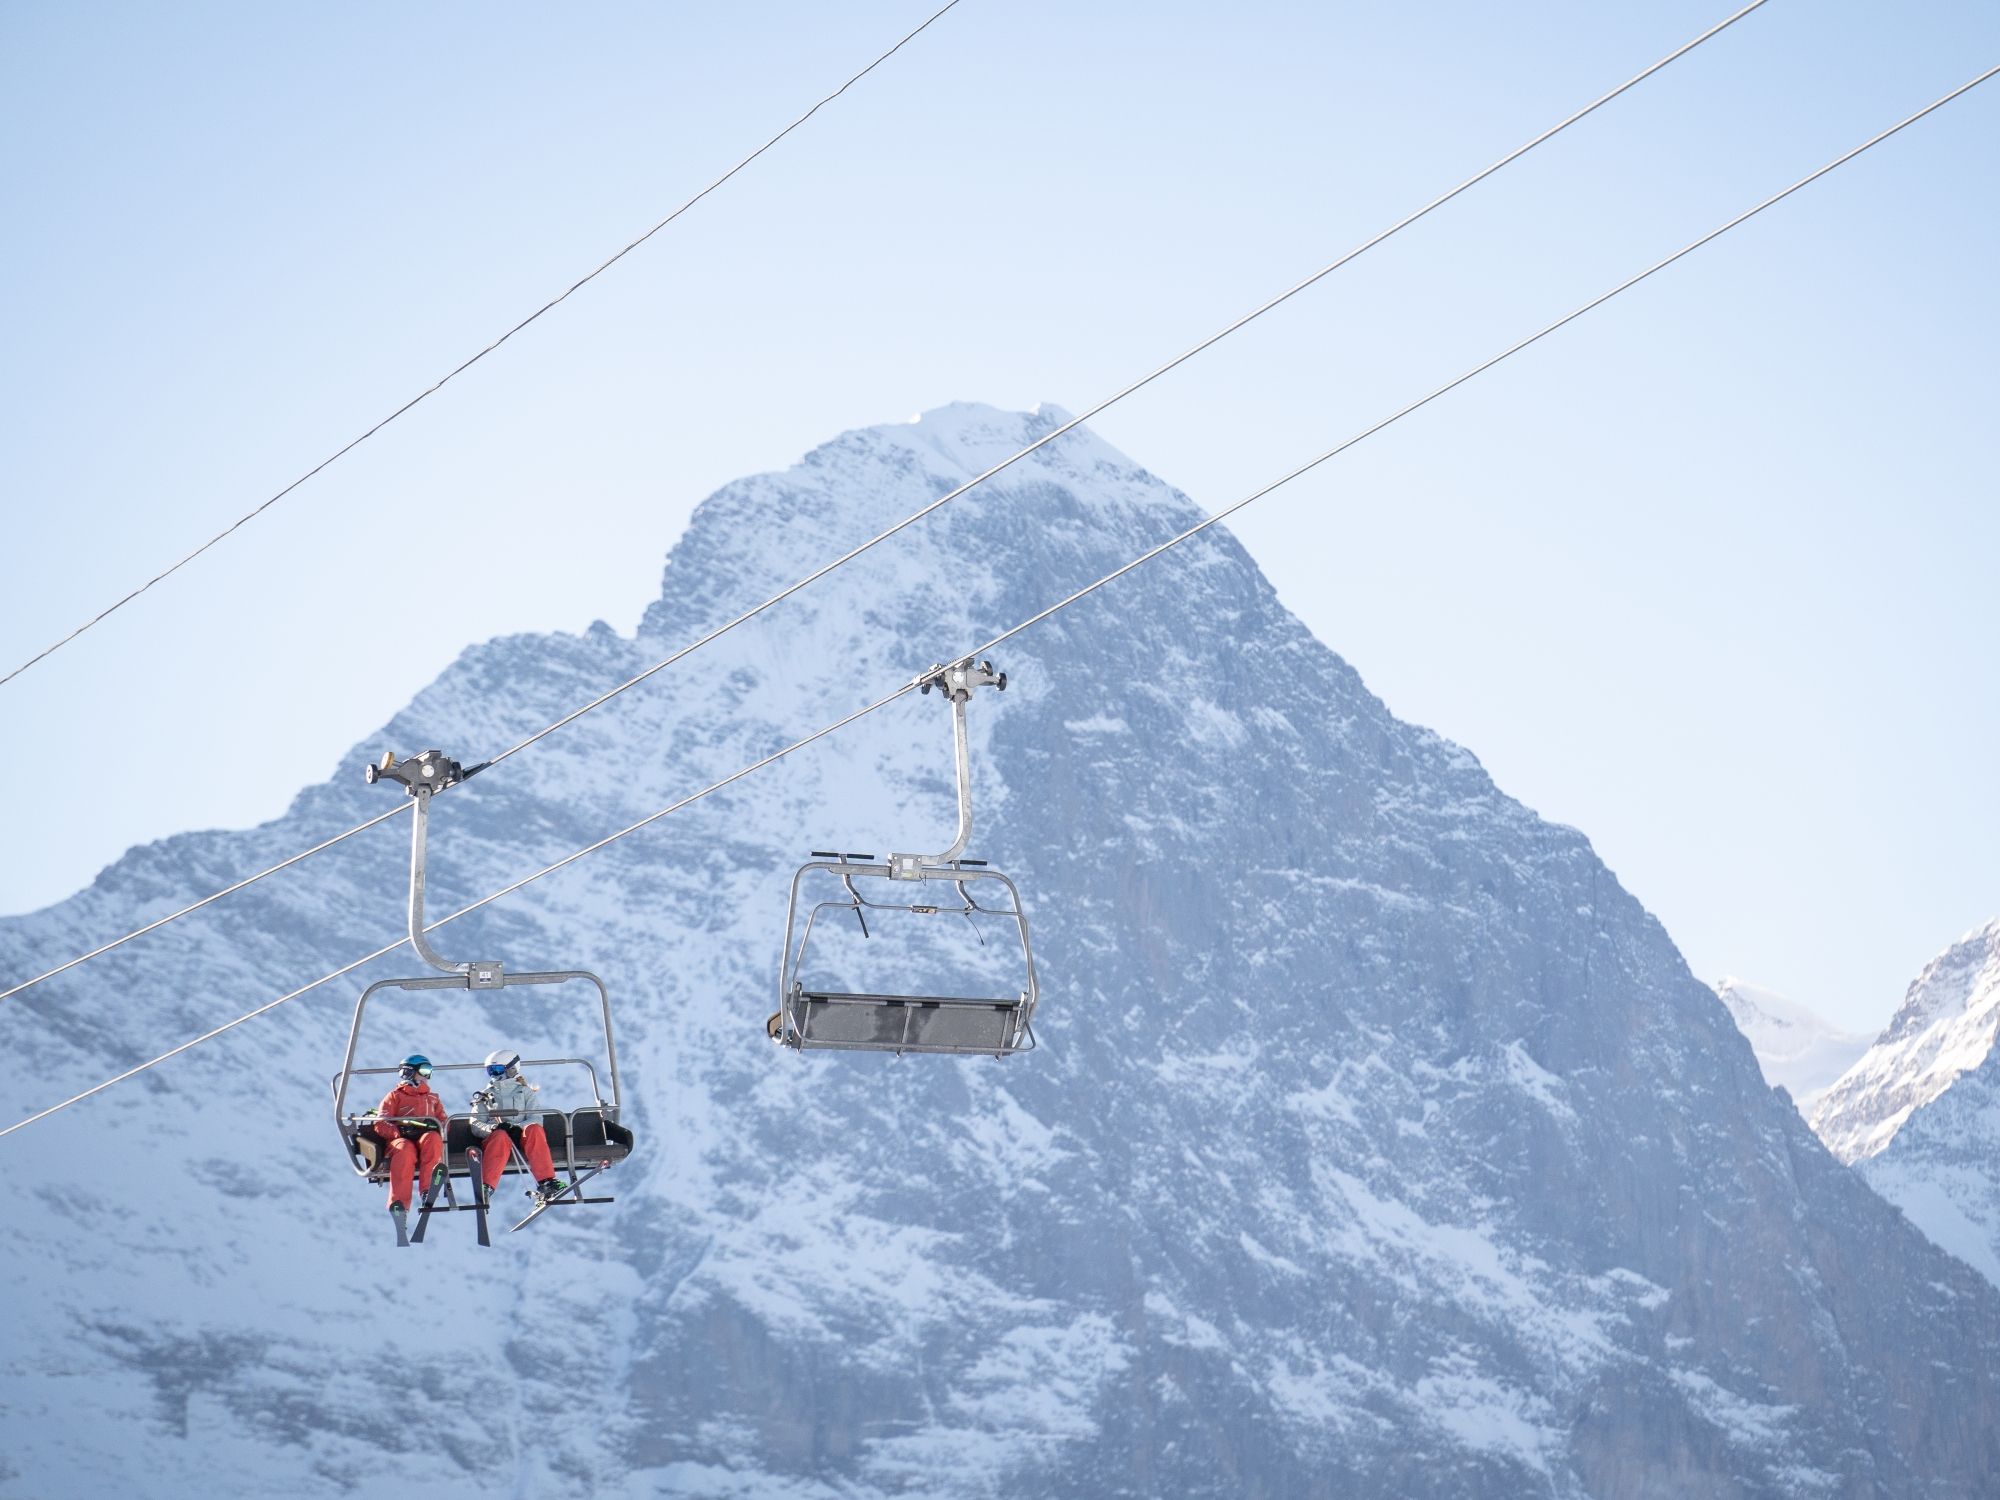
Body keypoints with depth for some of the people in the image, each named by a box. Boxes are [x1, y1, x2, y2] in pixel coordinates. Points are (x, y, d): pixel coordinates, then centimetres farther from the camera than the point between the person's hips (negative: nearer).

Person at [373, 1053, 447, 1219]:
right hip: (401, 1139, -2)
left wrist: (437, 1126, -3)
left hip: (426, 1142, 2)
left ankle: (429, 1187, -58)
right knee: (405, 1149, -39)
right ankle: (399, 1203, -53)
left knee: (432, 1138, -35)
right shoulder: (395, 1096, 21)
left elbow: (443, 1120, 23)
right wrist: (397, 1132, -11)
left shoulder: (432, 1098, 34)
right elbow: (380, 1125, 10)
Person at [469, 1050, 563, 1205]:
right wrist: (493, 1127, -15)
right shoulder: (485, 1096, 21)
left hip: (521, 1136, 0)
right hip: (493, 1137, 0)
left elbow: (536, 1119, 4)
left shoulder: (525, 1092, 19)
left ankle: (546, 1183, -43)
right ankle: (486, 1187, -53)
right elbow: (476, 1126, 8)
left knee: (535, 1130, -34)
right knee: (501, 1137, -38)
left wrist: (518, 1127, -17)